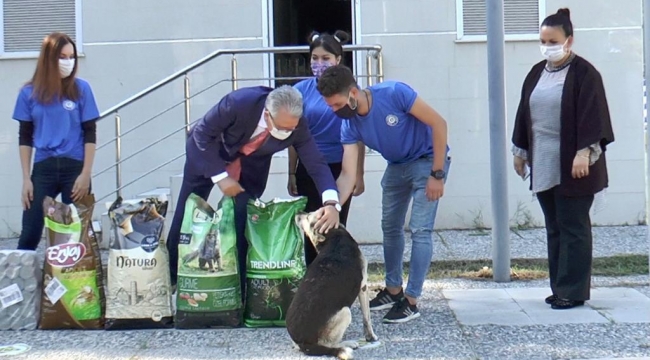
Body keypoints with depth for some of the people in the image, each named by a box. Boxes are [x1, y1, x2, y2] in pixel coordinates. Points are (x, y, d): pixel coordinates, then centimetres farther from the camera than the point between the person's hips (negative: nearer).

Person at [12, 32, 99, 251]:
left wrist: (86, 174, -7)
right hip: (43, 168, 1)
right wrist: (26, 178, 1)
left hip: (75, 167, -1)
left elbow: (90, 134, 1)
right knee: (29, 233, -2)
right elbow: (25, 138, 7)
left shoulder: (81, 89, 1)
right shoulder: (30, 93, 3)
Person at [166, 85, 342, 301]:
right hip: (208, 153, -2)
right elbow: (202, 134, -26)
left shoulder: (297, 126, -30)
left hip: (251, 164, 2)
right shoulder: (239, 103, -39)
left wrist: (331, 203, -46)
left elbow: (316, 164, -29)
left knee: (243, 223, -7)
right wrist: (220, 176, -29)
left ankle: (238, 290, 6)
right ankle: (168, 279, 24)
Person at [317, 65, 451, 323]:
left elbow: (439, 124, -24)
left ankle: (411, 300, -7)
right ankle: (393, 290, 29)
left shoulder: (394, 93, -30)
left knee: (420, 230, -11)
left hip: (428, 160, -6)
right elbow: (348, 174, -18)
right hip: (397, 166, 6)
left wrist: (437, 175, -23)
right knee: (390, 227, 13)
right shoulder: (349, 125, -14)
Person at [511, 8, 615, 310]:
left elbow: (591, 116, -14)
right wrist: (520, 152, 18)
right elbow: (523, 115, 18)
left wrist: (584, 153, -21)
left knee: (572, 227, -3)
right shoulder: (536, 73, 13)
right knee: (554, 227, 10)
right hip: (543, 165, 7)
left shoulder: (584, 73, -8)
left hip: (572, 166, -7)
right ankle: (560, 287, 16)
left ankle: (573, 291, 1)